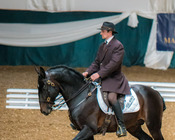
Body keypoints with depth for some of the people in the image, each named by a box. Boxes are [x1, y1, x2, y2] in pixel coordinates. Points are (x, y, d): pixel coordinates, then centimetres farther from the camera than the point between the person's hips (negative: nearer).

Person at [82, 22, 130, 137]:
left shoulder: (118, 46, -11)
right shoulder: (102, 46, 16)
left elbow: (114, 64, -20)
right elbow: (97, 63, 17)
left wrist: (99, 74, -25)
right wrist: (88, 72, -1)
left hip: (114, 79, -9)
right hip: (101, 78, 9)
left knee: (111, 97, -30)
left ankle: (122, 126, -31)